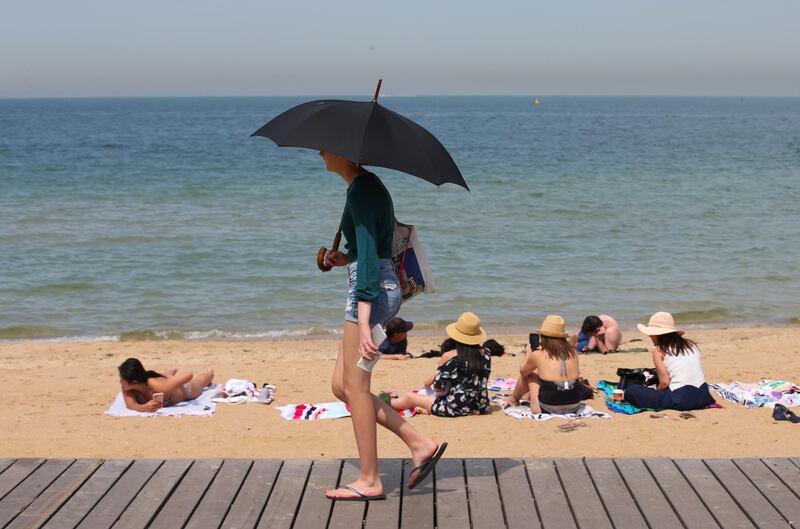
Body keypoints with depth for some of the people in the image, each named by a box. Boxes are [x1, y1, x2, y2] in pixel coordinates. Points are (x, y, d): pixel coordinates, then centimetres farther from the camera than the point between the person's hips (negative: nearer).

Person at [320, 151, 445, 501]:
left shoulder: (361, 191, -15)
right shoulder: (368, 185, 15)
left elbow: (368, 258, -23)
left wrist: (363, 323, -27)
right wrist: (347, 258, 11)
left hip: (372, 292, -10)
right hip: (385, 289, 10)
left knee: (355, 387, -2)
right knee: (341, 386, 12)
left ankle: (369, 481, 6)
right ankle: (420, 445, 12)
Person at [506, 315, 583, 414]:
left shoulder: (537, 355, -9)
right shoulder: (572, 352, 2)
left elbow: (523, 371, 12)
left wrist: (528, 354, 30)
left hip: (549, 409, -4)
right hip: (574, 407, 4)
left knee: (531, 375, 23)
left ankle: (514, 399, 44)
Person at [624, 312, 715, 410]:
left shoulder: (658, 350, -1)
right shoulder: (691, 344, 15)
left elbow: (664, 382, -8)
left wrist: (656, 393, 12)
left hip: (679, 400, -6)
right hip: (702, 396, 6)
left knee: (631, 390, 5)